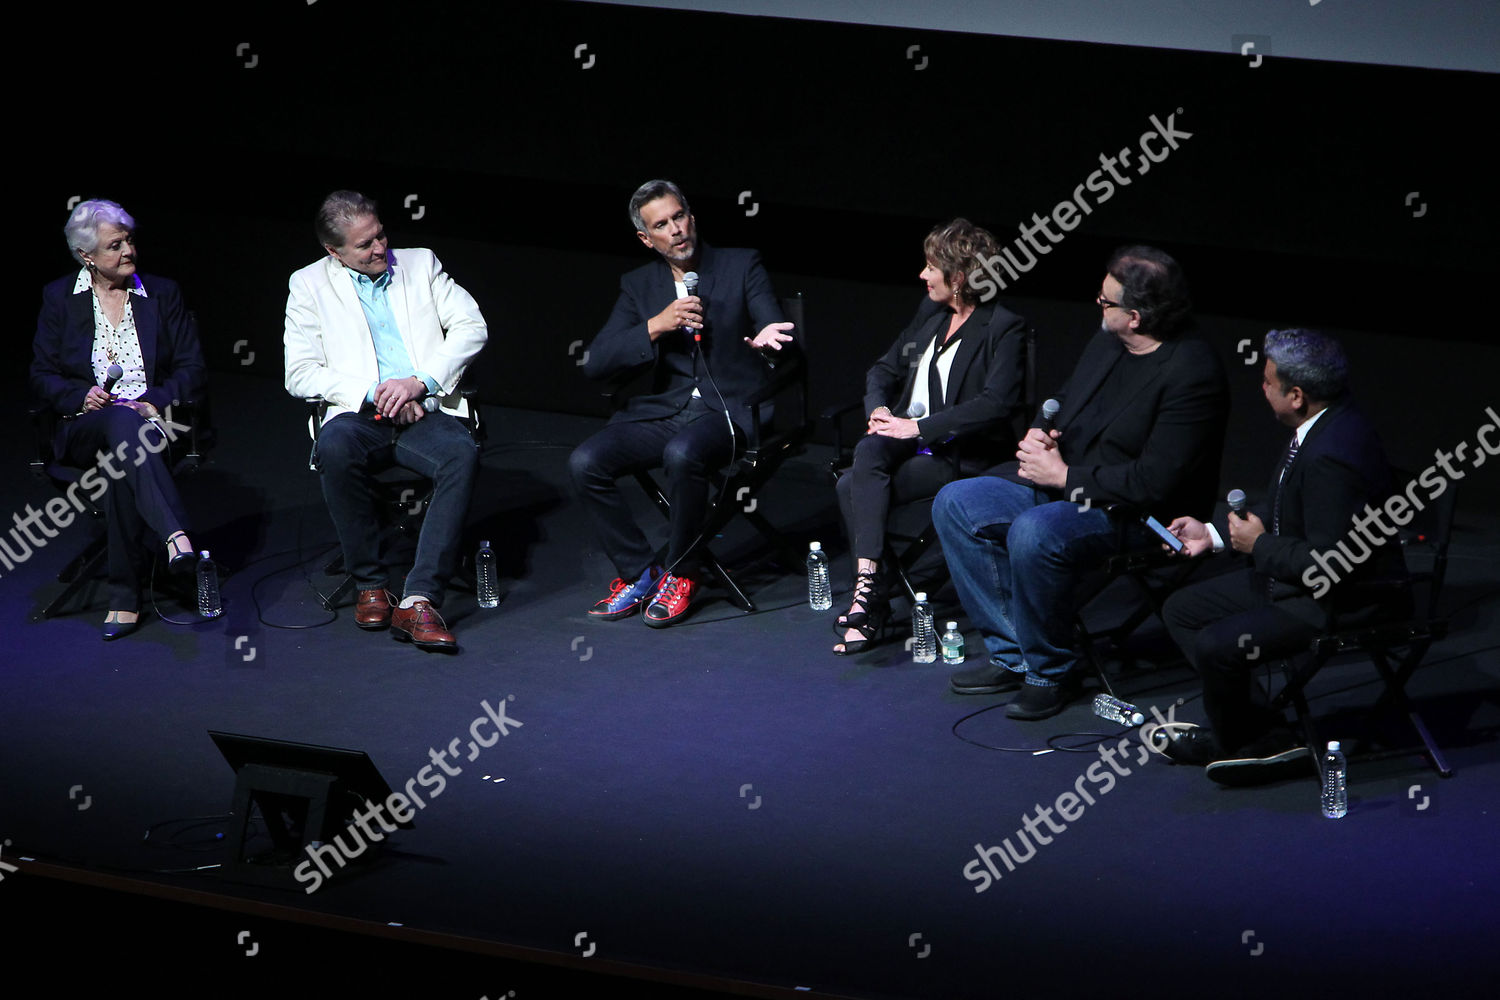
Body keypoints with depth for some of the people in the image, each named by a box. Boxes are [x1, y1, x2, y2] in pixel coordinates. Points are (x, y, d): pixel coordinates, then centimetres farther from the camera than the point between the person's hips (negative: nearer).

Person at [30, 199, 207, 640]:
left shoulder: (162, 294, 12)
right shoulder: (59, 298, 11)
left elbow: (192, 369, 8)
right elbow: (42, 376, 8)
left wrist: (154, 403, -11)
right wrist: (82, 397, -13)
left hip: (153, 425, 1)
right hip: (85, 428, -1)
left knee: (120, 462, -38)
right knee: (121, 424, -41)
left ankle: (125, 597, -45)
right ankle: (175, 534, -60)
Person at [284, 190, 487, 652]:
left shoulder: (420, 264, 15)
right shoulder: (310, 284, 11)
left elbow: (471, 326, 6)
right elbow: (300, 373, 3)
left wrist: (418, 382, -9)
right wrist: (372, 393, -10)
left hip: (426, 412, 1)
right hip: (361, 416, -1)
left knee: (462, 454, -34)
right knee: (335, 447, -37)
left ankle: (419, 600, -37)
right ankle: (371, 584, -21)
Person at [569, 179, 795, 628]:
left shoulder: (742, 266, 4)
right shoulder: (638, 285, 12)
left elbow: (779, 334, -4)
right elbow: (596, 362, 2)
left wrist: (768, 337, -30)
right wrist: (656, 326, -12)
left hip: (729, 410, -4)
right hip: (664, 410, 4)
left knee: (682, 453, -37)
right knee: (584, 462, -20)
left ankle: (680, 574, -15)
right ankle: (639, 573, -4)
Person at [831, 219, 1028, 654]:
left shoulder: (1004, 328, -9)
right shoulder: (931, 312, 14)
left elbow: (996, 404, -21)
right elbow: (885, 369, 22)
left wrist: (919, 426, -23)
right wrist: (878, 409, -1)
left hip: (960, 455, -6)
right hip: (907, 436, 6)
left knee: (853, 486, -26)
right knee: (869, 451, -28)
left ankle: (866, 589, -21)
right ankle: (868, 583, -32)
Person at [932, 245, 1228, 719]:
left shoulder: (1193, 373, -21)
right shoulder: (1105, 343, 7)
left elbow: (1154, 483, -25)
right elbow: (1063, 400, 25)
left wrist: (1063, 475, -18)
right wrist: (1037, 433, 1)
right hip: (1058, 485, 10)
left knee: (1033, 534, -35)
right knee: (954, 504, 0)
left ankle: (1050, 671, -13)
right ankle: (1012, 655, 3)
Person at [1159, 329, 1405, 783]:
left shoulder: (1334, 455, -30)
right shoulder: (1319, 425, 2)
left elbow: (1332, 566, -30)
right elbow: (1279, 507, 19)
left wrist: (1259, 545, -16)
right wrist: (1214, 533, 12)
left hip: (1344, 602, -11)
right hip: (1292, 577, 11)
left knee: (1217, 645, -24)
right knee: (1182, 609, 12)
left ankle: (1239, 742, 5)